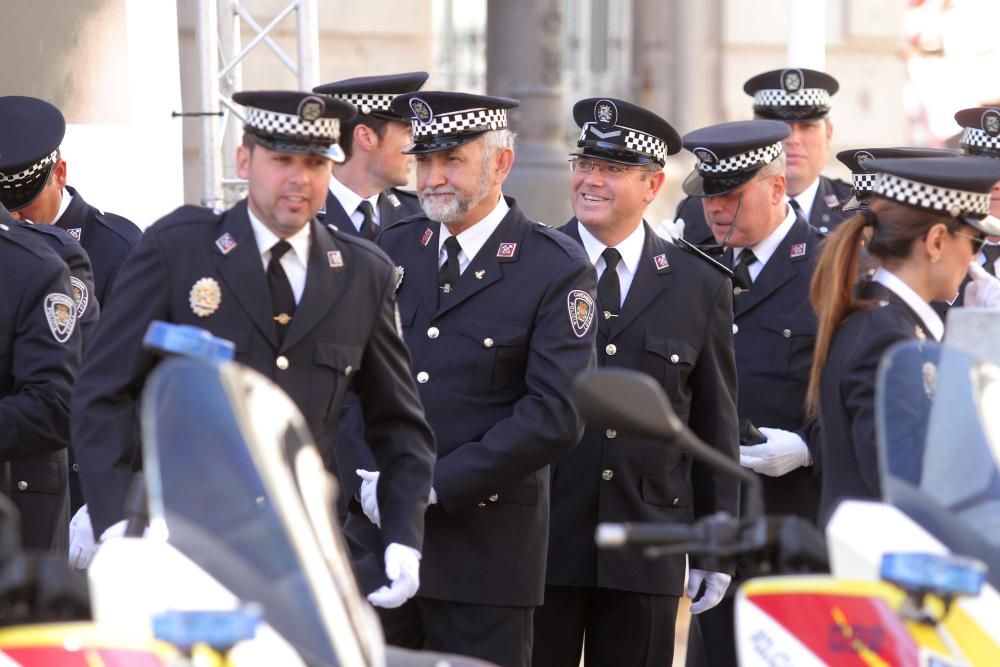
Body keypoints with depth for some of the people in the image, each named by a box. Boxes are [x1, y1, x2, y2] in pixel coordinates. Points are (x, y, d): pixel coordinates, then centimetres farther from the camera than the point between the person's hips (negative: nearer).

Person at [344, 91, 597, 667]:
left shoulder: (557, 269, -6)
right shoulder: (392, 250, 10)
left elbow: (558, 415, -14)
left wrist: (434, 485, -16)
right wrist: (367, 478, -6)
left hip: (486, 544, -4)